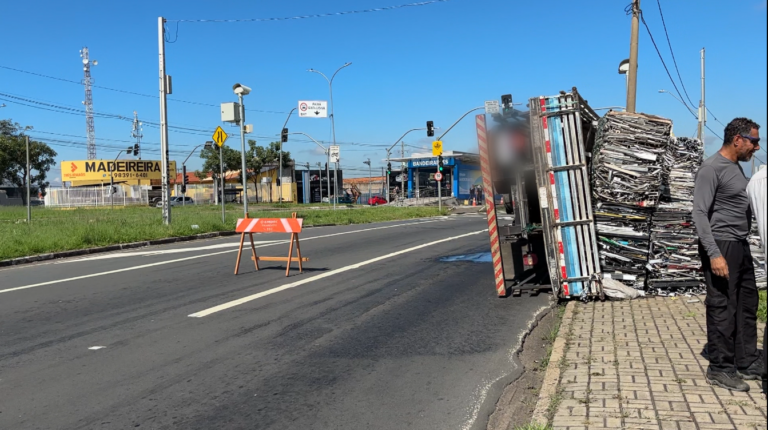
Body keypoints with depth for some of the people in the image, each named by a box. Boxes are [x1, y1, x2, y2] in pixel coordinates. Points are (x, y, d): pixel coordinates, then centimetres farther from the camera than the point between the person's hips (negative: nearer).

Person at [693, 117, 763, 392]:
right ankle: (720, 368, 6)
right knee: (722, 307, -4)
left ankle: (746, 362, 23)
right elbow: (700, 213, -17)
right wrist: (714, 253, -24)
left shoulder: (736, 166, 15)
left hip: (741, 246, 9)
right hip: (721, 246, -9)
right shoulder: (712, 168, -12)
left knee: (747, 305, 13)